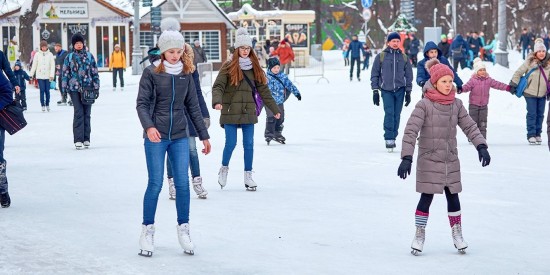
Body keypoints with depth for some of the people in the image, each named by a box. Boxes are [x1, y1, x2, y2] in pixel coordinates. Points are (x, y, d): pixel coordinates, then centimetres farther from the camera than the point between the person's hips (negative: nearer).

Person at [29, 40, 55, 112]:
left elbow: (52, 65, 1)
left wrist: (52, 74, -8)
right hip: (40, 76, 0)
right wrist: (31, 74, 7)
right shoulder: (37, 54, 4)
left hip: (47, 76, 0)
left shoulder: (50, 54, 3)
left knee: (47, 90, 0)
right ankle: (43, 105, -1)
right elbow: (34, 65, 8)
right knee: (42, 90, -5)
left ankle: (47, 105, 12)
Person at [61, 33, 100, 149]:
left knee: (87, 114, 4)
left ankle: (86, 139, 11)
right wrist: (64, 89, 4)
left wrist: (96, 87, 5)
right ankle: (78, 140, -9)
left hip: (88, 88, 1)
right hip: (74, 89, -1)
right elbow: (65, 73, 8)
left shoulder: (89, 56, 8)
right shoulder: (69, 57, 6)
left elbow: (94, 72, 9)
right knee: (78, 113, -9)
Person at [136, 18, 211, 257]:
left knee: (182, 183, 0)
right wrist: (149, 126, -26)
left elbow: (193, 106, 13)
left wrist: (204, 135, 15)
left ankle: (183, 231, 11)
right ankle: (147, 232, 7)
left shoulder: (185, 74, 7)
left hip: (180, 137, 3)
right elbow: (142, 103, -9)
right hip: (156, 137, -3)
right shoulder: (151, 72, -4)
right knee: (155, 184, -4)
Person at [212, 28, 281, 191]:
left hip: (248, 112, 4)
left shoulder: (255, 68, 9)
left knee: (249, 144, 2)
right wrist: (217, 101, -30)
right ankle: (224, 168, 23)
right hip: (230, 112, -4)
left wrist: (274, 109, 16)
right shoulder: (228, 67, -4)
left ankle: (248, 176, 11)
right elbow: (218, 86, -10)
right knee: (231, 143, -3)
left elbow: (263, 90, 14)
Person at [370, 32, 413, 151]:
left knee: (396, 115, 3)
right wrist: (375, 91, 0)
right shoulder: (381, 56, 3)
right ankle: (389, 138, -13)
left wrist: (408, 92, 10)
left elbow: (409, 75, 14)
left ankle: (393, 138, 12)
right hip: (386, 90, -2)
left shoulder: (404, 57, 10)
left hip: (400, 90, 2)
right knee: (389, 113, -13)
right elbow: (374, 74, 5)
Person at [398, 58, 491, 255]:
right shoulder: (424, 105, -13)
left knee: (453, 198, 10)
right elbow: (410, 131, -17)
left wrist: (481, 146, -10)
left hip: (451, 160, 4)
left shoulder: (456, 104, 2)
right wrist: (406, 158, -24)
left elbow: (469, 126, 4)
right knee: (426, 198, -1)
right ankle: (419, 236, 11)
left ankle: (457, 235, 22)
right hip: (429, 160, -4)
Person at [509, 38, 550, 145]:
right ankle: (531, 135, 1)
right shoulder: (530, 62, -11)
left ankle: (538, 134, 19)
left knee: (540, 114, 9)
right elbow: (518, 73, -6)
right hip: (530, 93, -4)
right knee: (532, 114, -4)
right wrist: (513, 85, -8)